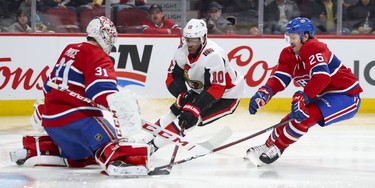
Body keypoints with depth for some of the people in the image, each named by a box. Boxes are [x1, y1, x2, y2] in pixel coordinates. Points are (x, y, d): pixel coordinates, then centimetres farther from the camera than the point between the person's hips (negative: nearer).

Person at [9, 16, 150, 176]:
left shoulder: (70, 50, 21)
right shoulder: (98, 57, -6)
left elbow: (50, 84, 32)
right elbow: (100, 85, -26)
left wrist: (43, 109, 45)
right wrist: (113, 100, -43)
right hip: (76, 118, -9)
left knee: (77, 152, 26)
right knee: (109, 138, -26)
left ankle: (33, 149, 24)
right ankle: (117, 160, -57)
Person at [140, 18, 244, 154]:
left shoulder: (213, 56, -34)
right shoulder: (183, 51, -12)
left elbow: (217, 89, -36)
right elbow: (172, 77, -6)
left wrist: (194, 108, -42)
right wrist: (182, 95, -25)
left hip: (226, 96, -8)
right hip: (200, 91, 8)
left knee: (190, 118, -22)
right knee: (175, 111, 1)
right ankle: (146, 142, 10)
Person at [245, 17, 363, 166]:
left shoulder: (315, 49, -23)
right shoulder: (289, 55, 4)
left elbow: (321, 76, -37)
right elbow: (280, 78, -4)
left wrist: (302, 97, -42)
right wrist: (264, 93, -23)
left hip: (346, 96, -9)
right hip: (324, 96, 9)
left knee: (304, 115, -25)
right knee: (291, 119, 6)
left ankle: (277, 148, -13)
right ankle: (267, 146, 25)